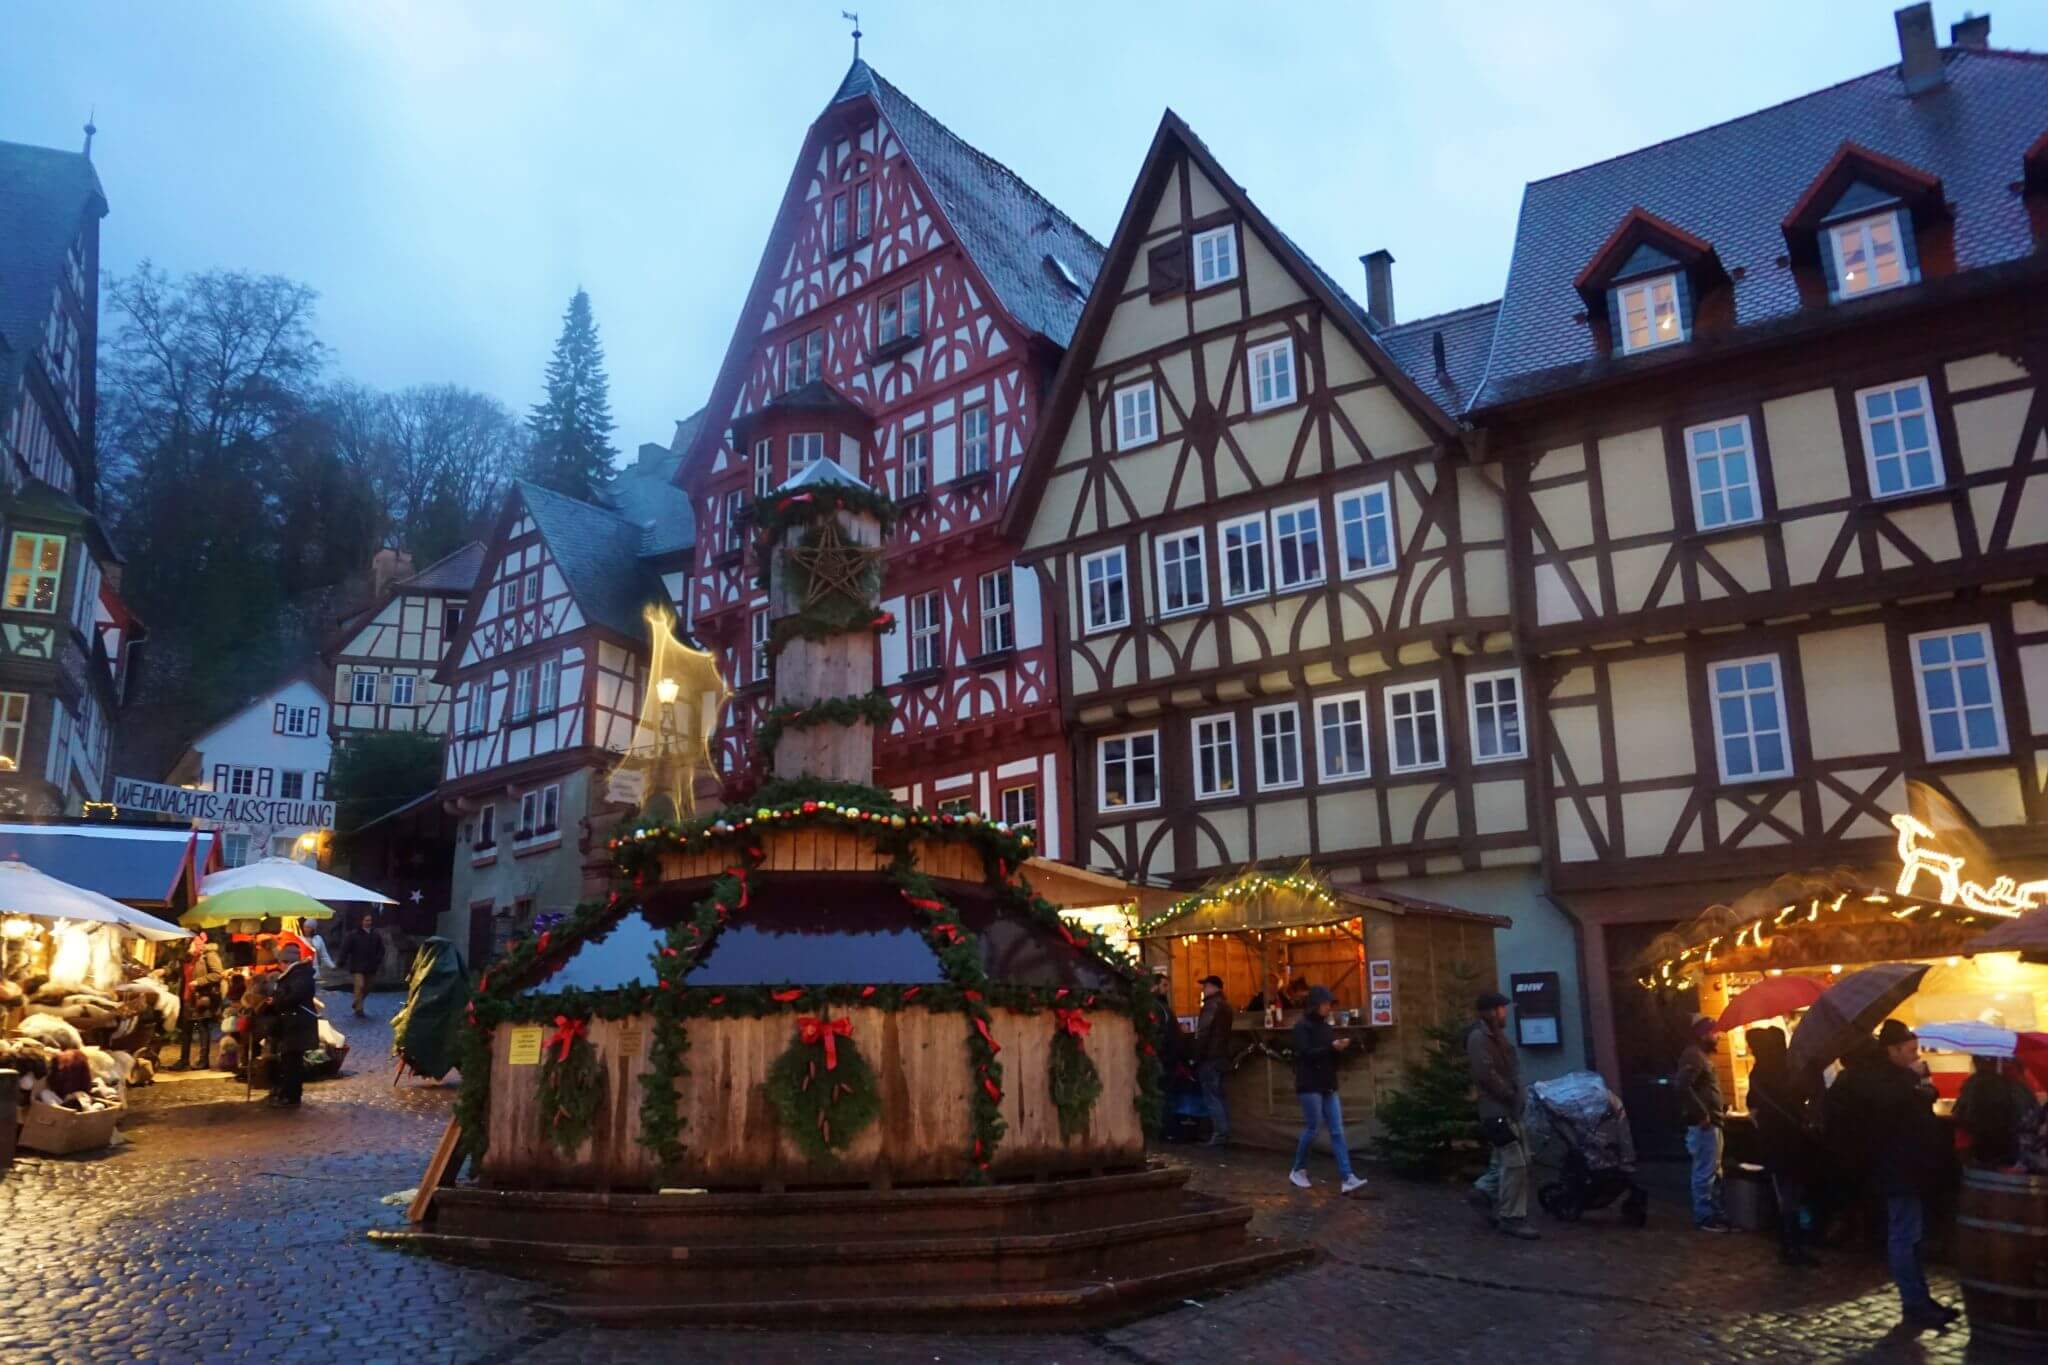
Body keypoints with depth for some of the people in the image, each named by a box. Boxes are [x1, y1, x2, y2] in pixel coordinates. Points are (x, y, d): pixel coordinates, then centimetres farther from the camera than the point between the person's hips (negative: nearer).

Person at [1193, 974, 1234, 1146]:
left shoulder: (1211, 1005, -12)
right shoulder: (1226, 1005, 18)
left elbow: (1203, 1033, -18)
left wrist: (1197, 1058, -14)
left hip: (1210, 1057, -10)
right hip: (1222, 1055, 10)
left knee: (1211, 1096, -7)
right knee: (1217, 1095, 14)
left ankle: (1220, 1132, -11)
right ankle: (1223, 1131, 15)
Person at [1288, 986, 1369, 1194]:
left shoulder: (1325, 1026, 12)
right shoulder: (1302, 1026, -9)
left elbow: (1330, 1055, 16)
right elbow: (1306, 1054, -18)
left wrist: (1340, 1046, -4)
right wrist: (1331, 1047, -22)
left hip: (1328, 1086, 7)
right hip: (1310, 1086, -7)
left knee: (1337, 1132, 0)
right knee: (1312, 1129, 0)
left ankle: (1348, 1179, -5)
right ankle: (1298, 1170, 19)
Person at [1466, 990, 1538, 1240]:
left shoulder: (1494, 1034, 17)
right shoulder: (1479, 1036, -15)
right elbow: (1486, 1073, -23)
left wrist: (1515, 1094, 6)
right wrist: (1510, 1095, -14)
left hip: (1507, 1107, 10)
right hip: (1497, 1109, -10)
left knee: (1514, 1159, 14)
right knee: (1515, 1163, -8)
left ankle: (1485, 1190, 24)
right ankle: (1512, 1218, 0)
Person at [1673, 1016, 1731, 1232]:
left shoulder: (1703, 1056, 18)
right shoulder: (1693, 1055, -14)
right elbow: (1682, 1085, -27)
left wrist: (1721, 1106, 13)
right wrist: (1701, 1113, -25)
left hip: (1711, 1123, 11)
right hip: (1703, 1124, -11)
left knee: (1714, 1171, 17)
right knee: (1705, 1172, -6)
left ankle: (1716, 1212, 25)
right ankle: (1704, 1218, -1)